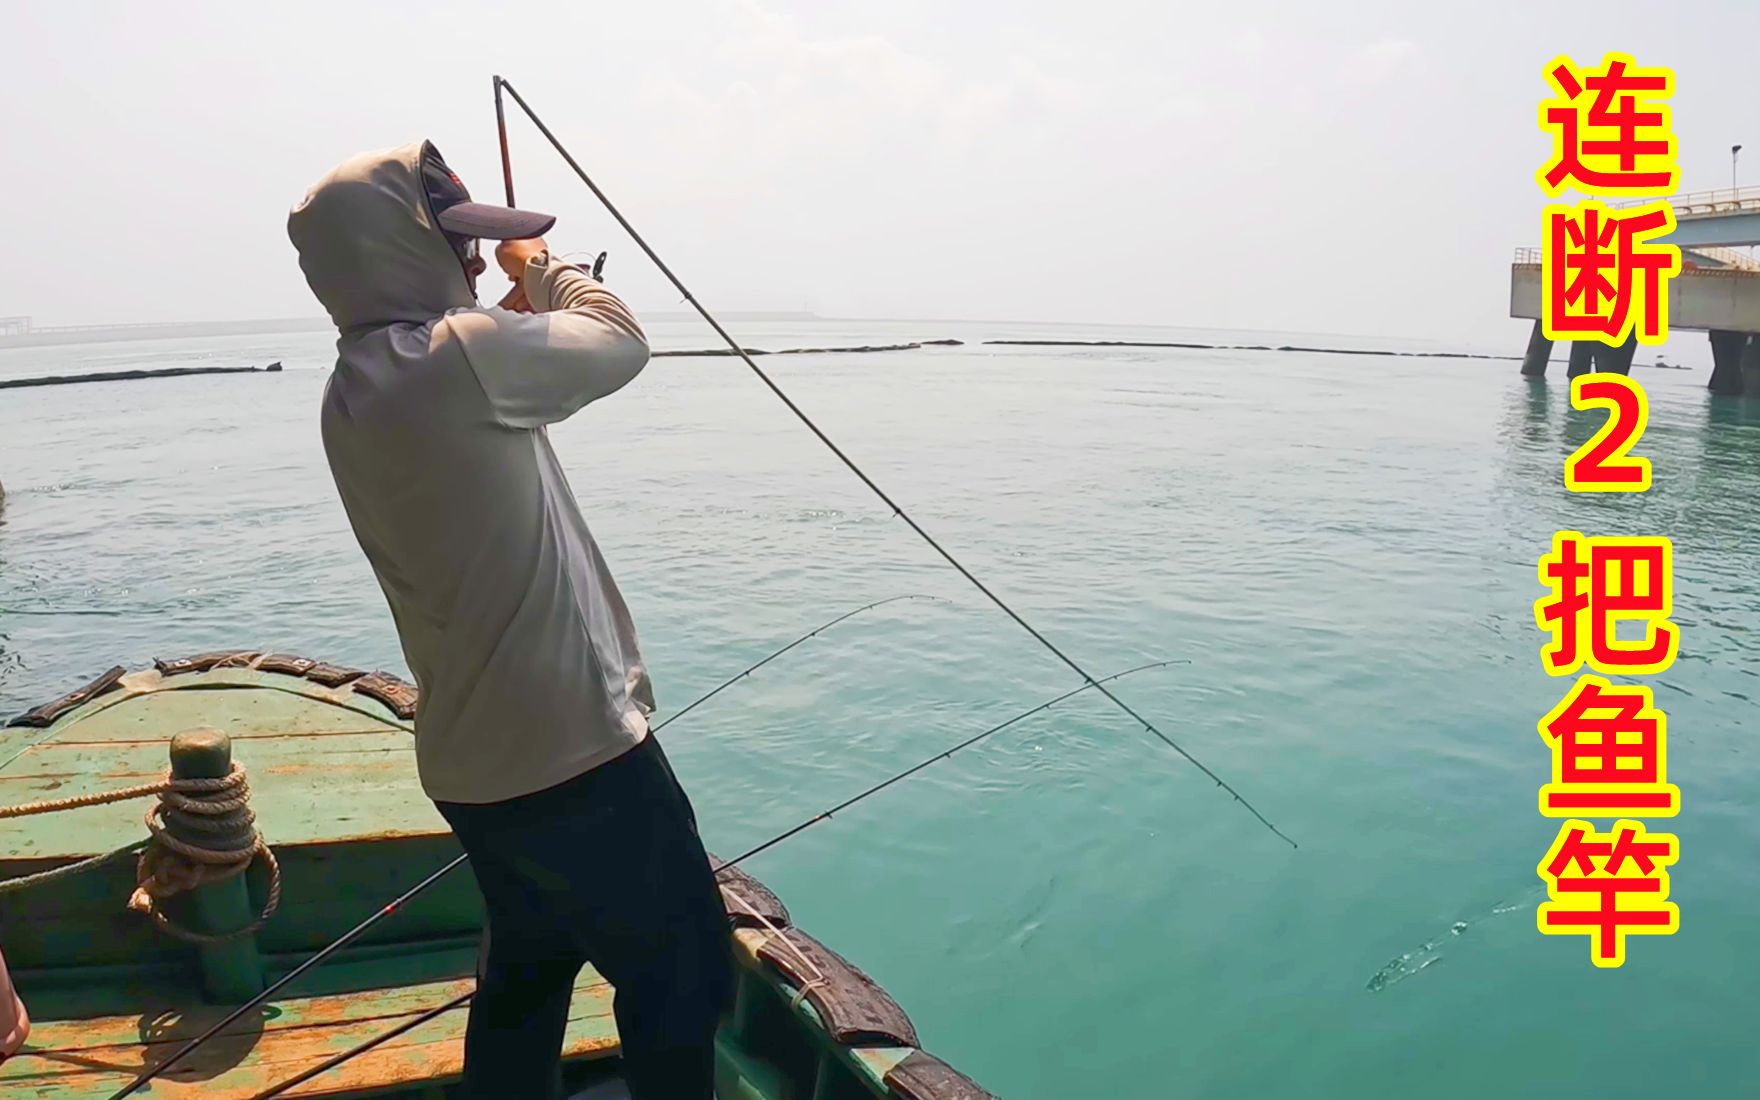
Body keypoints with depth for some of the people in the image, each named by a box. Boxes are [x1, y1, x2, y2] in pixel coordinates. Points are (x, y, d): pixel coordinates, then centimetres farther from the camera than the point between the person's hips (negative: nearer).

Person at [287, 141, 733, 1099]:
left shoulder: (352, 395, 8)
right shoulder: (455, 355, -20)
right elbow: (620, 342, -6)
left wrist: (519, 304, 21)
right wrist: (543, 270, 10)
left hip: (475, 759, 9)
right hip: (574, 748, -9)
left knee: (526, 971, 25)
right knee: (679, 980, 8)